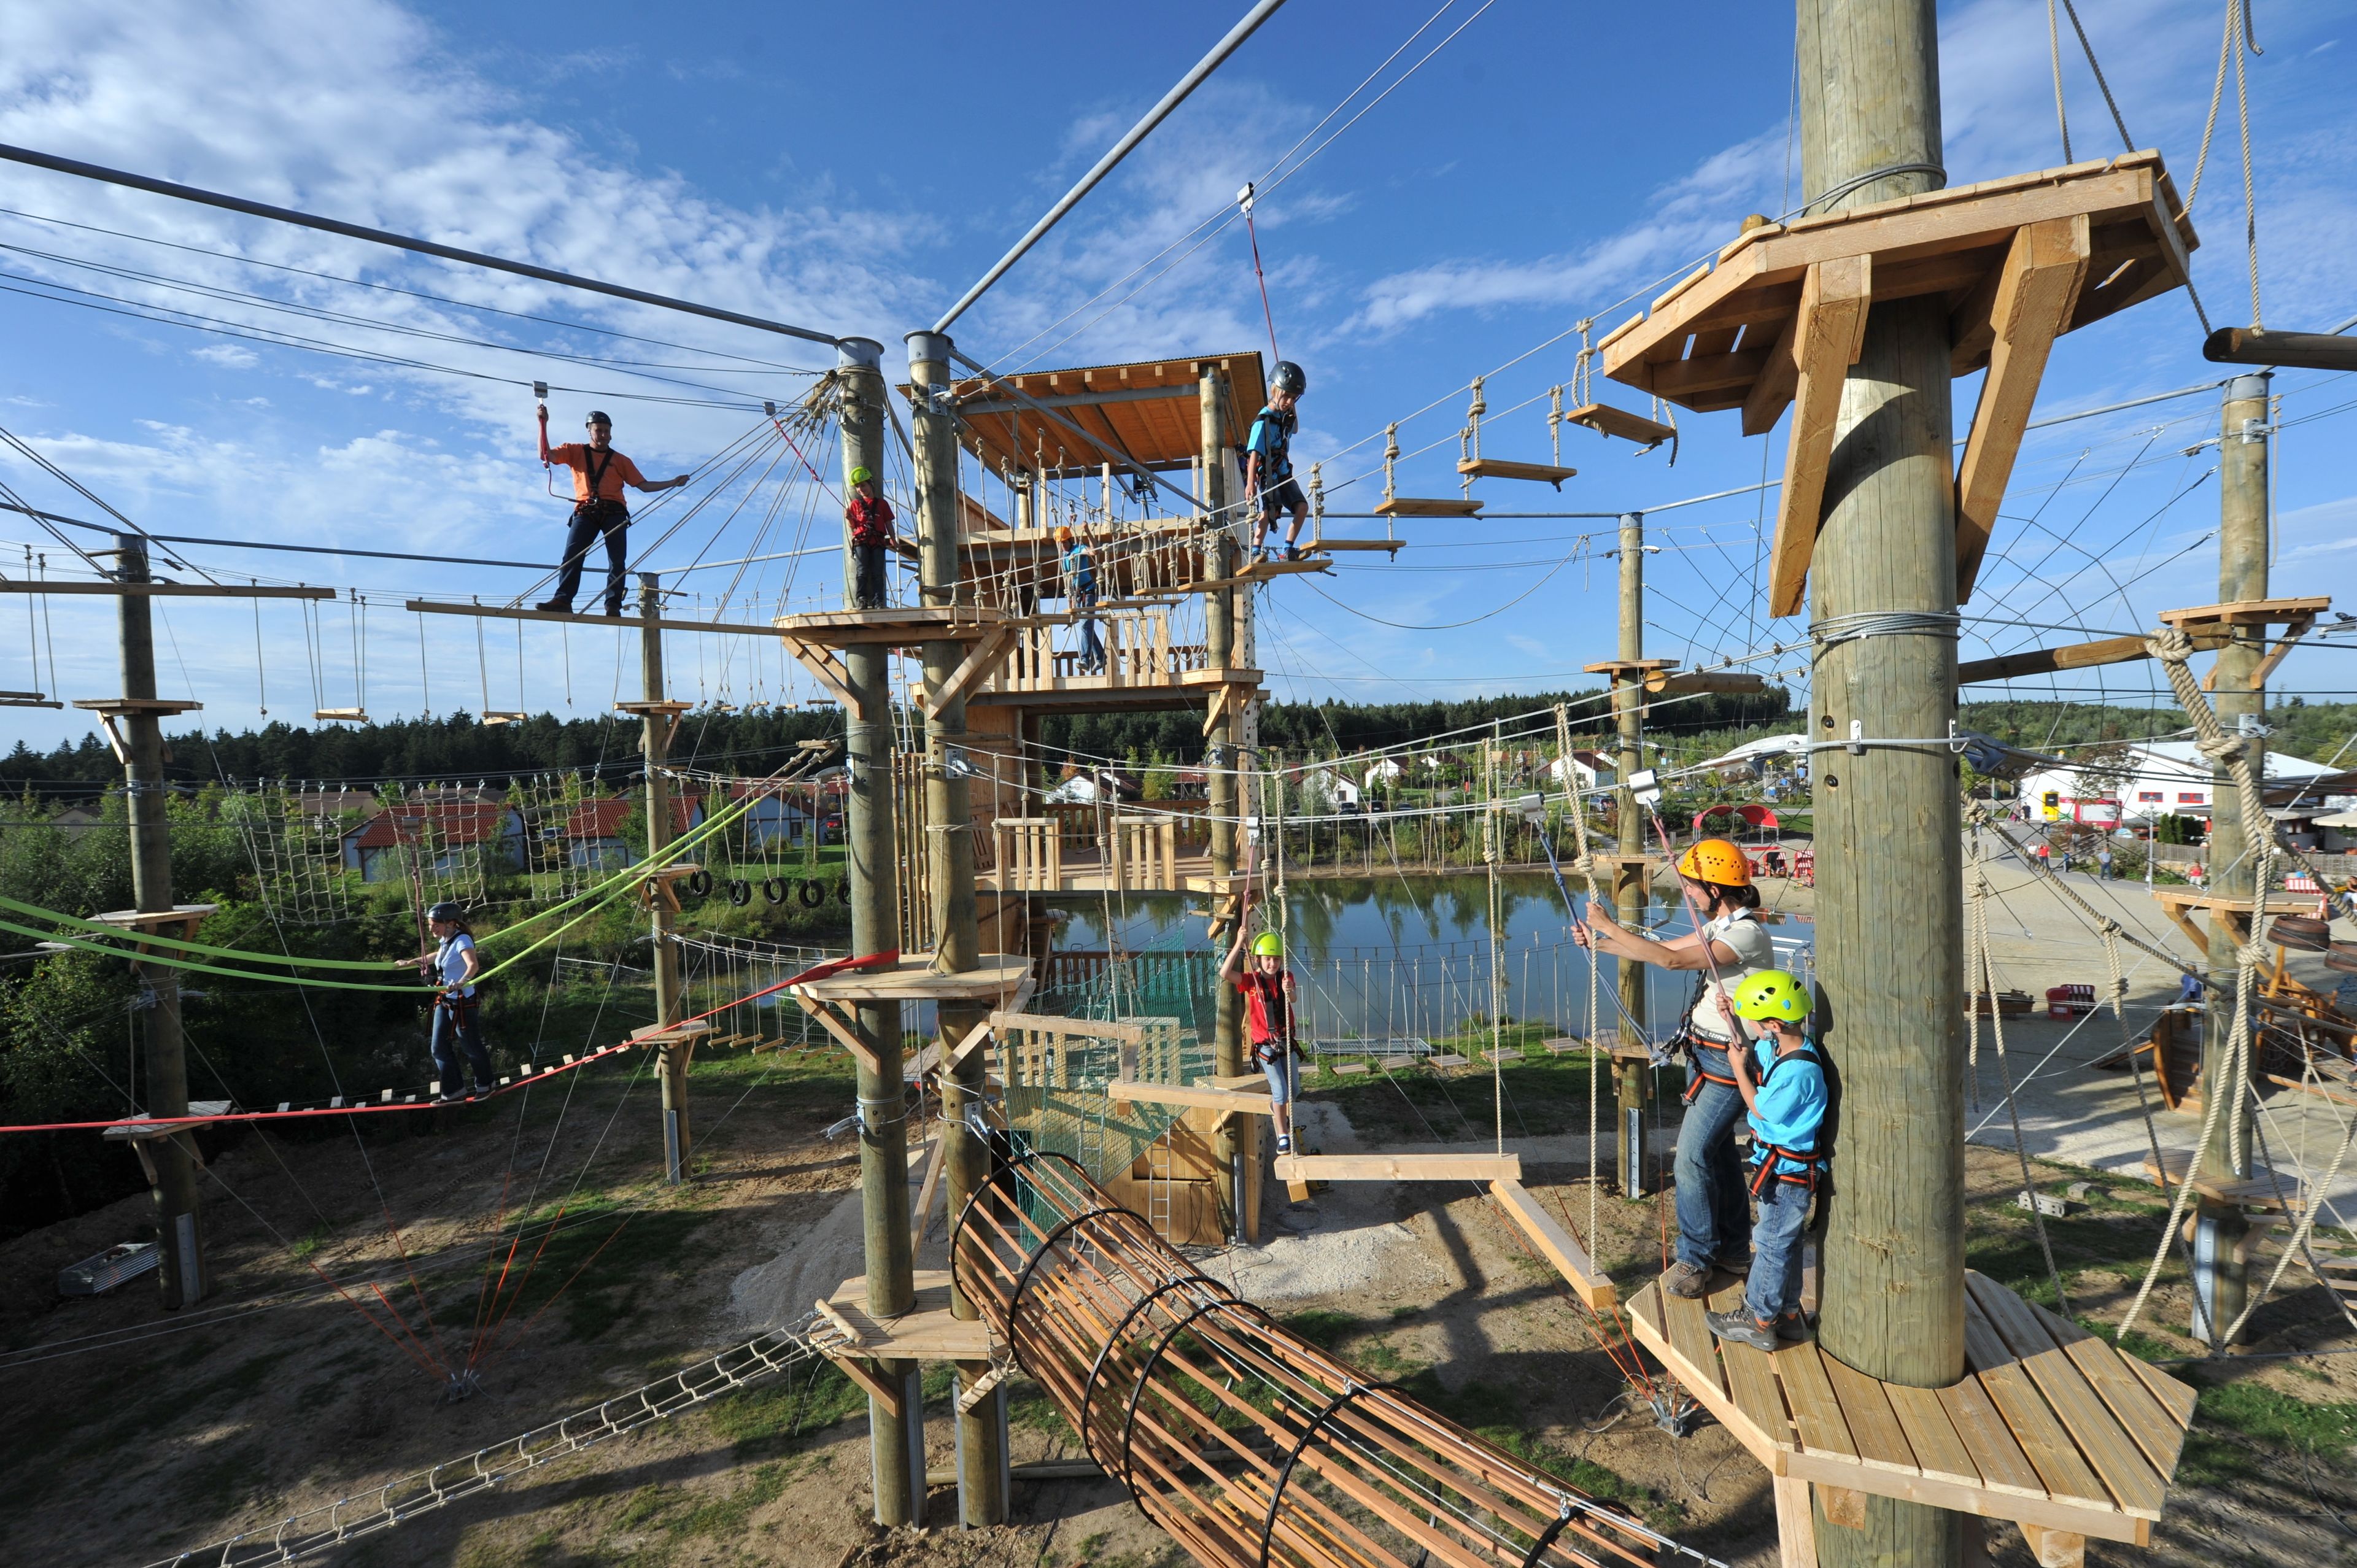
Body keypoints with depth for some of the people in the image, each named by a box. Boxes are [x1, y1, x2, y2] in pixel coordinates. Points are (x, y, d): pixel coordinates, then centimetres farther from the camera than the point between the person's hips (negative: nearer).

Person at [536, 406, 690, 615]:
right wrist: (543, 425, 0)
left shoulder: (621, 461, 21)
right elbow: (545, 455, 8)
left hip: (614, 513, 1)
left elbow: (644, 485, 18)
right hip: (585, 512, -1)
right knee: (572, 554, -15)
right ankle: (563, 599, -23)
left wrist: (673, 483, 9)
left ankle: (613, 604, -12)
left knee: (617, 559, -11)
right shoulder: (575, 451, 19)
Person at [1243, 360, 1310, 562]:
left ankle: (1288, 549, 3)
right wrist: (1250, 483, -34)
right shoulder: (1264, 421, -15)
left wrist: (1292, 411, 14)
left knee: (1302, 507, -3)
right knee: (1266, 513, -22)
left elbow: (1294, 428, 34)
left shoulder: (1287, 417, 9)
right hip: (1266, 476, -8)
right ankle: (1256, 552, -18)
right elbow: (1254, 453, -24)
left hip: (1284, 474, 8)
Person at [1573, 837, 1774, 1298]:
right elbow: (1663, 948, 17)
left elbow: (1673, 960, -32)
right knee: (1717, 1150, 18)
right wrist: (1599, 944, 12)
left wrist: (1607, 926, -27)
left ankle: (1694, 1260, 7)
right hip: (1704, 1053, 10)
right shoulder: (1718, 926, 8)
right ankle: (1734, 1249, 33)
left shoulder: (1746, 933, -23)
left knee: (1692, 1155, -8)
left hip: (1729, 1062, -10)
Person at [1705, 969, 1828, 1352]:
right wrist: (1733, 1018, 3)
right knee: (1785, 1241, 20)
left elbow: (1760, 1109, -18)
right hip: (1780, 1164, 9)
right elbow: (1750, 1051, 18)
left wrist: (1739, 1068, -10)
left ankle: (1758, 1322, 18)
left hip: (1789, 1171, -9)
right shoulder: (1777, 1047, -4)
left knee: (1772, 1243, 4)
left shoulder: (1798, 1071, -31)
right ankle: (1788, 1315, 35)